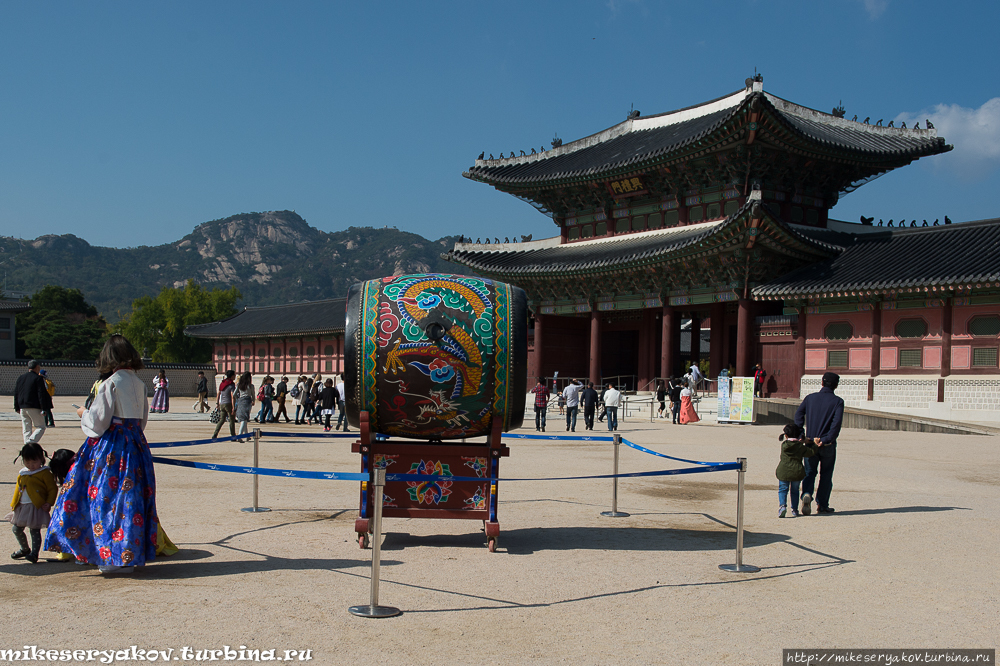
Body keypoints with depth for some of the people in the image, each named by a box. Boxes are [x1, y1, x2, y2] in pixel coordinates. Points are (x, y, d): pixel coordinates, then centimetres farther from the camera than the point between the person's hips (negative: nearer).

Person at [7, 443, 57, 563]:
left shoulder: (45, 473, -7)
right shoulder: (22, 473, 13)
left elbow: (52, 489, -8)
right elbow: (18, 488, 21)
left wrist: (49, 503, -17)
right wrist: (14, 504, 15)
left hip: (37, 507, -8)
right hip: (21, 507, 8)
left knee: (35, 530, -7)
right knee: (16, 529, 15)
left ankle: (34, 553, -2)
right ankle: (25, 549, 34)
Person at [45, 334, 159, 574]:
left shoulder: (110, 384, -14)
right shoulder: (140, 384, 6)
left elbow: (98, 422, -12)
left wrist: (84, 413, 6)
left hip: (112, 447, -6)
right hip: (136, 444, 7)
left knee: (107, 497, 2)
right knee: (132, 497, 11)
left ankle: (116, 557, 5)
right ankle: (130, 554, 16)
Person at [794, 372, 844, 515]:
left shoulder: (810, 398, 5)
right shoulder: (837, 401, -5)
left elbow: (799, 414, -4)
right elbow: (837, 423, -16)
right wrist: (826, 440, -16)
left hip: (810, 442, 2)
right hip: (828, 444, -2)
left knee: (810, 472, 10)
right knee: (826, 475, 12)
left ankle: (806, 494, -16)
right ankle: (822, 505, 18)